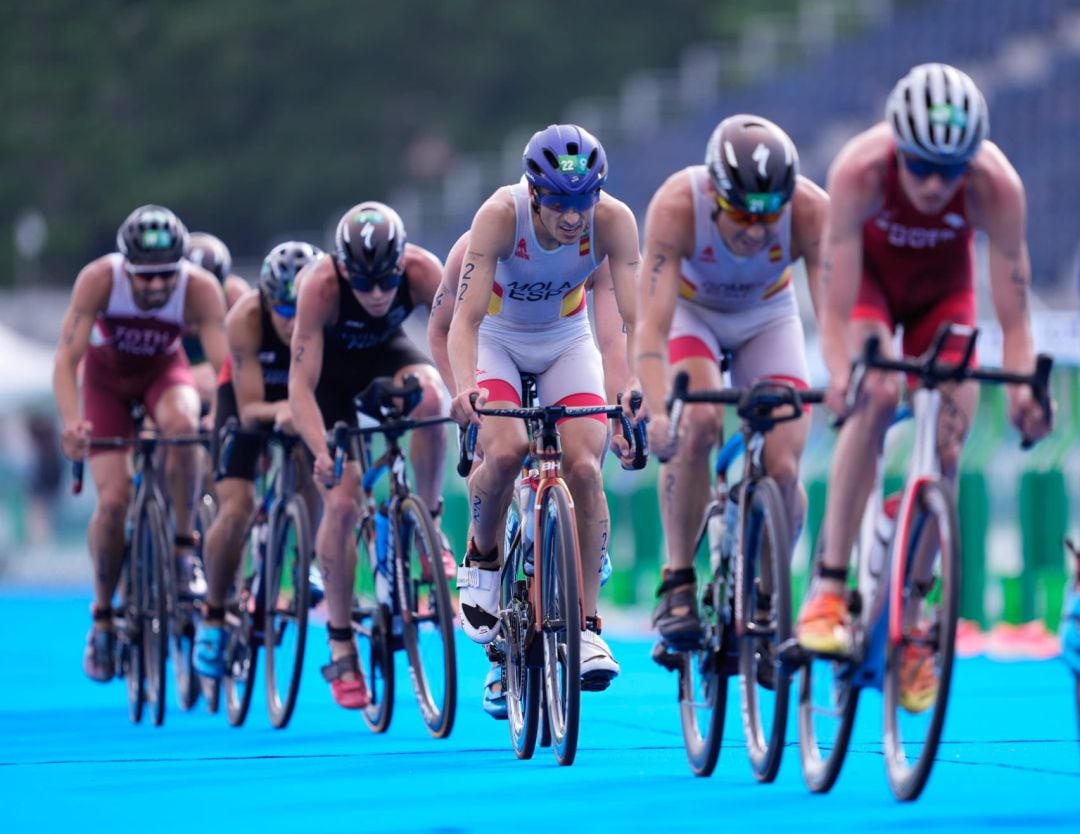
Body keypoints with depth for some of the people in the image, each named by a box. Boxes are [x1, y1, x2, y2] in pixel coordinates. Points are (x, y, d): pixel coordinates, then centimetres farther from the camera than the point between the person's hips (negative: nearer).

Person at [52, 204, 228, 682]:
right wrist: (71, 422, -48)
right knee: (114, 499, -14)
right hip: (107, 374, 0)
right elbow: (66, 359, -33)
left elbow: (225, 363, -35)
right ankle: (102, 616, 7)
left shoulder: (201, 289, -30)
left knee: (181, 423, -36)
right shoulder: (99, 279, -31)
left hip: (162, 371, 0)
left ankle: (184, 549, -18)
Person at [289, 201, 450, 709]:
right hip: (333, 367, -2)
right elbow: (301, 384, -38)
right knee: (341, 503, -12)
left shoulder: (422, 271, -31)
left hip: (387, 353, 2)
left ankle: (428, 523, -13)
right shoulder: (320, 286, -36)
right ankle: (341, 649, 0)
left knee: (429, 395, -34)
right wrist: (322, 453, -52)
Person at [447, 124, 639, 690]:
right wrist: (465, 387, -54)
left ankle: (587, 628, -8)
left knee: (585, 468, -16)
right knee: (505, 450, -28)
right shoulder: (500, 215, -32)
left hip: (567, 341, 2)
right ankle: (482, 557, 1)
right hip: (498, 338, -2)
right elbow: (465, 318, -36)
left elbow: (634, 318, -31)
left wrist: (634, 389, -48)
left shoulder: (614, 221, -28)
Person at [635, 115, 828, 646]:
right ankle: (677, 584, -16)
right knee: (697, 424, -31)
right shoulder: (677, 205, -37)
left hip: (767, 317, 1)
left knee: (782, 470, -16)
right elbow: (652, 325, -41)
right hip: (691, 309, -1)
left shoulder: (811, 211, -34)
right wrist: (656, 412, -56)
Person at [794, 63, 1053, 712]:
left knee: (945, 445, -11)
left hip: (942, 286, 2)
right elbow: (837, 309, -37)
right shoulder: (860, 171, -39)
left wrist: (1023, 388, -48)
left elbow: (1013, 317, -31)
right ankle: (829, 588, -28)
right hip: (870, 273, -1)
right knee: (875, 399, -29)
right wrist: (843, 376, -54)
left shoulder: (998, 187, -36)